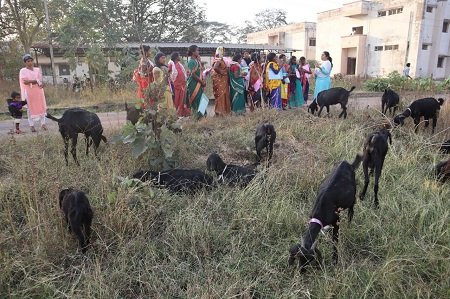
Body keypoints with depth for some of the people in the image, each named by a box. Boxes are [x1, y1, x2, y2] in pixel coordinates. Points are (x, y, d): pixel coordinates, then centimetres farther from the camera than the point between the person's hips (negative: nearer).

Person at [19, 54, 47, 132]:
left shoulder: (37, 69, 10)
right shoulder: (23, 71, 1)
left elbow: (40, 80, 2)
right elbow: (25, 81, -12)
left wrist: (30, 81, -14)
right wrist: (36, 80, -9)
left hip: (38, 90, 3)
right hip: (29, 91, -3)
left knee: (41, 107, 2)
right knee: (31, 108, -1)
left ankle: (43, 124, 8)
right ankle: (32, 125, 3)